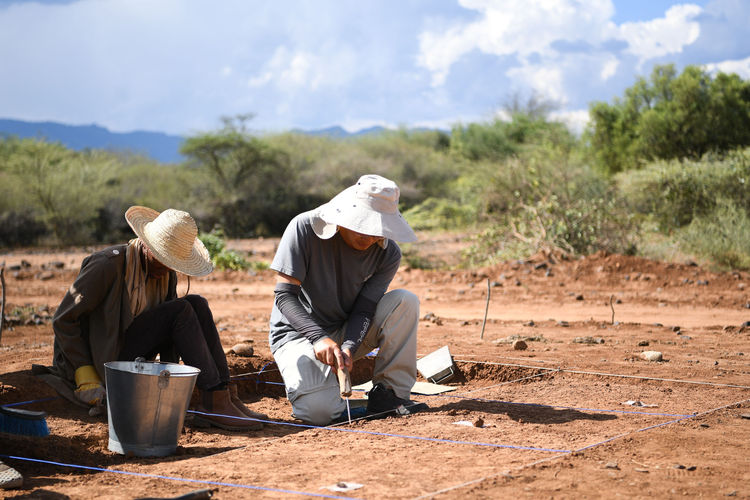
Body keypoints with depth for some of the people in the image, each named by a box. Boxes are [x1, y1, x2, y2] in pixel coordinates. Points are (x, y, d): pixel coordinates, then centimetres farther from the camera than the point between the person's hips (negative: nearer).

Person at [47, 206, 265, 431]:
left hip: (135, 353, 7)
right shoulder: (108, 264, -18)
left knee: (197, 304, -10)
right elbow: (63, 320, -16)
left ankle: (225, 394, -16)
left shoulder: (167, 273, 3)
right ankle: (213, 402, -24)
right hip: (104, 361, -7)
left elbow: (167, 330, 14)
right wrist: (86, 379, -20)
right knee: (181, 310, -20)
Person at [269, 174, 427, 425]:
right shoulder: (305, 228, -19)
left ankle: (390, 394, -15)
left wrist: (349, 346, -33)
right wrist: (319, 338, -36)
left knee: (405, 301, -21)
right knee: (319, 410, -29)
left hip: (347, 333, 3)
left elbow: (363, 309, -11)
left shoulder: (387, 254, -10)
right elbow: (284, 295, -21)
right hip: (299, 332, -3)